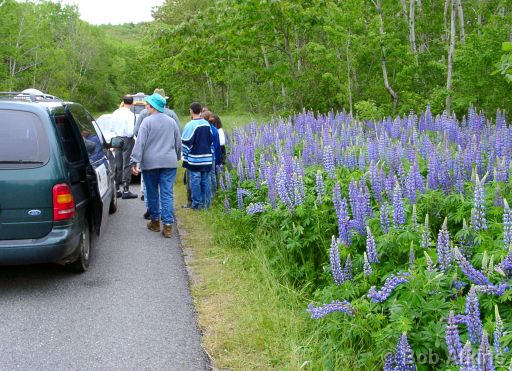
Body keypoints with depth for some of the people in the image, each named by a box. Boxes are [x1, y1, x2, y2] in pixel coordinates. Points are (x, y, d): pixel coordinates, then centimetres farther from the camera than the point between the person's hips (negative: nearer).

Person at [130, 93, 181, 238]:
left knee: (152, 193, 11)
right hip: (169, 162, 3)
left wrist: (134, 162, -12)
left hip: (150, 163, -3)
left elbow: (140, 143, -12)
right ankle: (168, 225, -5)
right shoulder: (171, 122, 9)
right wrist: (176, 157, 30)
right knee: (167, 194, 0)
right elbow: (178, 143, 16)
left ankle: (155, 221, 22)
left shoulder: (147, 121, -7)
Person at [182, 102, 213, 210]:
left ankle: (196, 204, 4)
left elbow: (185, 143, -12)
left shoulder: (191, 125, -14)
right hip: (207, 158, 6)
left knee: (195, 181, 1)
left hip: (194, 160, -6)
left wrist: (185, 156, 1)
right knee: (206, 181, 10)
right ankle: (206, 203, 14)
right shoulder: (207, 124, 8)